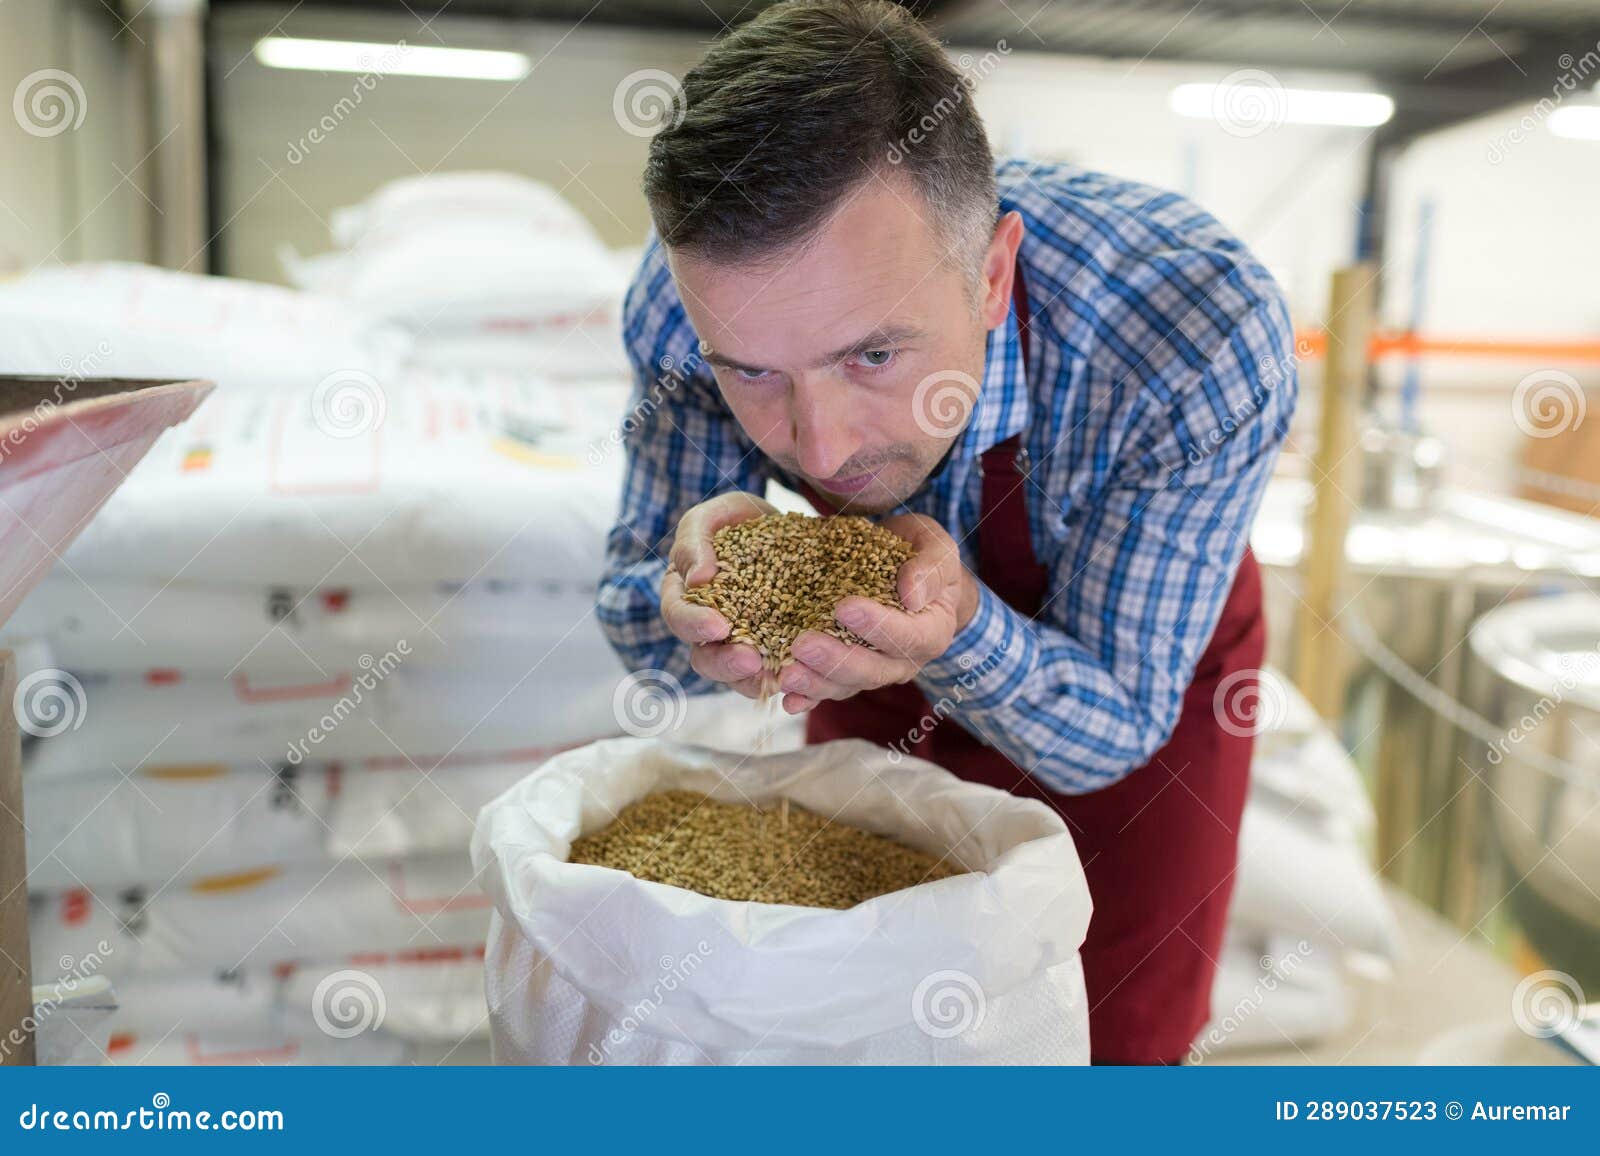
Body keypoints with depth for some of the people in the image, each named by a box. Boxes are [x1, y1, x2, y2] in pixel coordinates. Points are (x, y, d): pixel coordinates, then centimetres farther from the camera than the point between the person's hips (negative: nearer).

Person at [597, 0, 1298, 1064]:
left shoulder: (1210, 336, -39)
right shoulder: (698, 290, -31)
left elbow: (1114, 729, -28)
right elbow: (632, 614, -17)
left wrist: (961, 631, -49)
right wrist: (693, 593, -41)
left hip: (1147, 657, -1)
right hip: (888, 651, 2)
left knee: (1115, 1037, 7)